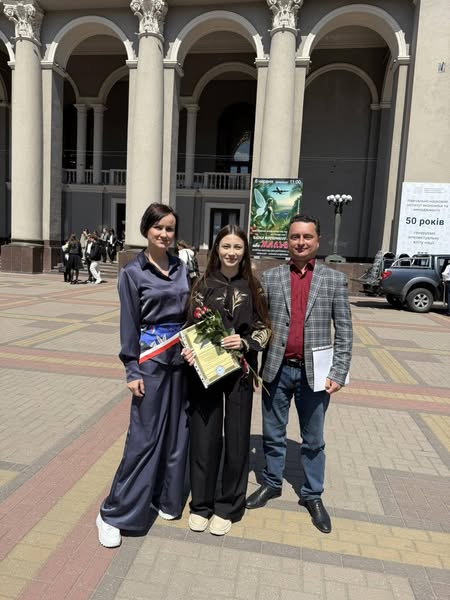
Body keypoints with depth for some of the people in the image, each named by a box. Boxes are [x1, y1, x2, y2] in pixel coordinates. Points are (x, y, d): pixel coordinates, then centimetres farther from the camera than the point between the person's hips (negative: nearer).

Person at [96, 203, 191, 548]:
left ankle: (166, 498, 31)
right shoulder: (133, 273, -4)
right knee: (144, 436, -1)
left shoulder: (181, 268, 9)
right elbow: (129, 324, -6)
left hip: (182, 356, 5)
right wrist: (132, 371, -9)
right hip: (151, 359, -5)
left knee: (177, 432, 12)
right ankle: (114, 514, 15)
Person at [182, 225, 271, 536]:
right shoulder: (204, 285, 0)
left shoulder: (253, 286, 0)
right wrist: (188, 351, -15)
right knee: (205, 437, 8)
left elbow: (265, 328, 4)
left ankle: (227, 506, 29)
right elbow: (191, 326, 3)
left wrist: (245, 342, -14)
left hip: (239, 371, 0)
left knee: (236, 438, 9)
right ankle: (201, 504, 29)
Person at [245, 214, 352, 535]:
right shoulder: (270, 278, 2)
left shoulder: (335, 279, 0)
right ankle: (271, 483, 38)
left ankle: (313, 495, 34)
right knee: (273, 435, 17)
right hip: (277, 370, 1)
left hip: (314, 373, -1)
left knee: (313, 440, 15)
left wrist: (338, 373, -7)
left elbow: (344, 331, -1)